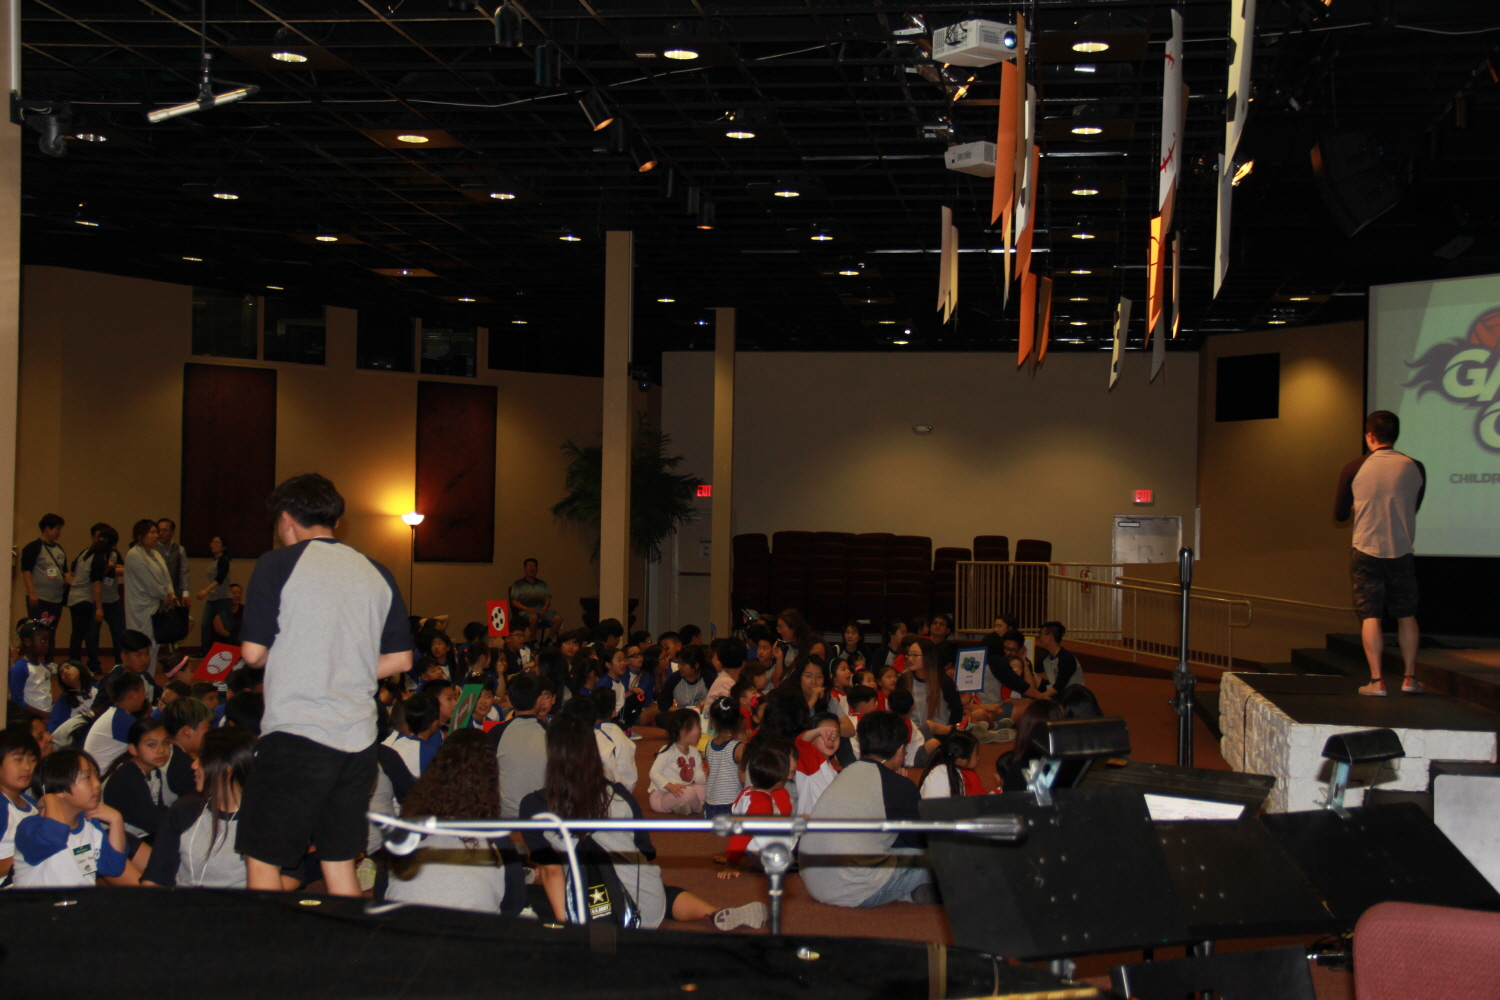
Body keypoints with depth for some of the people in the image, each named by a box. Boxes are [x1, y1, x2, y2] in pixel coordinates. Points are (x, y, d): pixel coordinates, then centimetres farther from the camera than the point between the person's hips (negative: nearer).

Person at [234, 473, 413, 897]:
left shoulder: (278, 564, -3)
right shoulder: (377, 575, 11)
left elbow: (253, 652, -5)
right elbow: (400, 659, 13)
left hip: (295, 734, -5)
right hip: (359, 741, 5)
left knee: (262, 862, 4)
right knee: (340, 863, 13)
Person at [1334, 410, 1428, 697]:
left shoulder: (1354, 469, -6)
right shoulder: (1414, 468, -2)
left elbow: (1340, 514, 3)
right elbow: (1413, 507, 12)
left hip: (1367, 552, -1)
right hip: (1402, 552, 1)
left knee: (1371, 616, 2)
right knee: (1406, 615, 13)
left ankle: (1376, 681, -2)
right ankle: (1410, 678, 14)